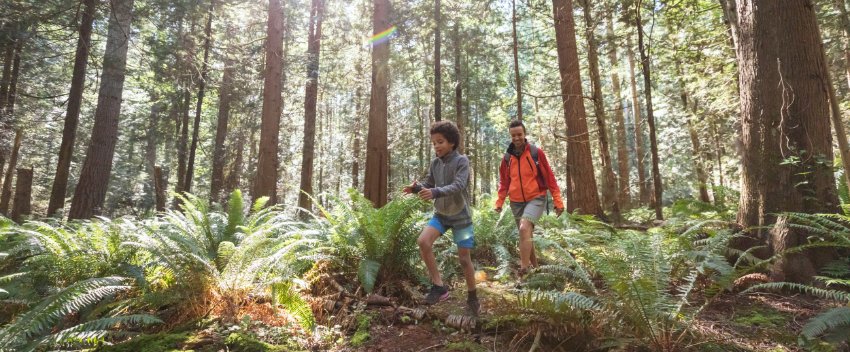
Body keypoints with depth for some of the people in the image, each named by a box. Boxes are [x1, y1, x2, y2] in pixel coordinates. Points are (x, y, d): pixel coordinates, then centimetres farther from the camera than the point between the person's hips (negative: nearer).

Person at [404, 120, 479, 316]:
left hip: (460, 216, -4)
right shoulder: (435, 163, 2)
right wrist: (417, 187, -15)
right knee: (423, 241, -20)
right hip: (440, 214, 5)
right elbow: (428, 183, 9)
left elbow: (458, 186, -28)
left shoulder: (462, 161, -15)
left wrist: (435, 192, -43)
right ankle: (438, 286, -7)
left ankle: (472, 298, 24)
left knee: (464, 258, 3)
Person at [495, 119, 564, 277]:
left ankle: (524, 268, -21)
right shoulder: (507, 157, 3)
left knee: (524, 229, -26)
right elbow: (504, 182, 12)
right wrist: (500, 201, 2)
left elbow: (549, 177, -5)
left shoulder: (536, 152, -7)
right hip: (516, 202, 5)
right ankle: (535, 266, 30)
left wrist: (557, 200, -7)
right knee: (526, 235, 13)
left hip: (536, 199, -5)